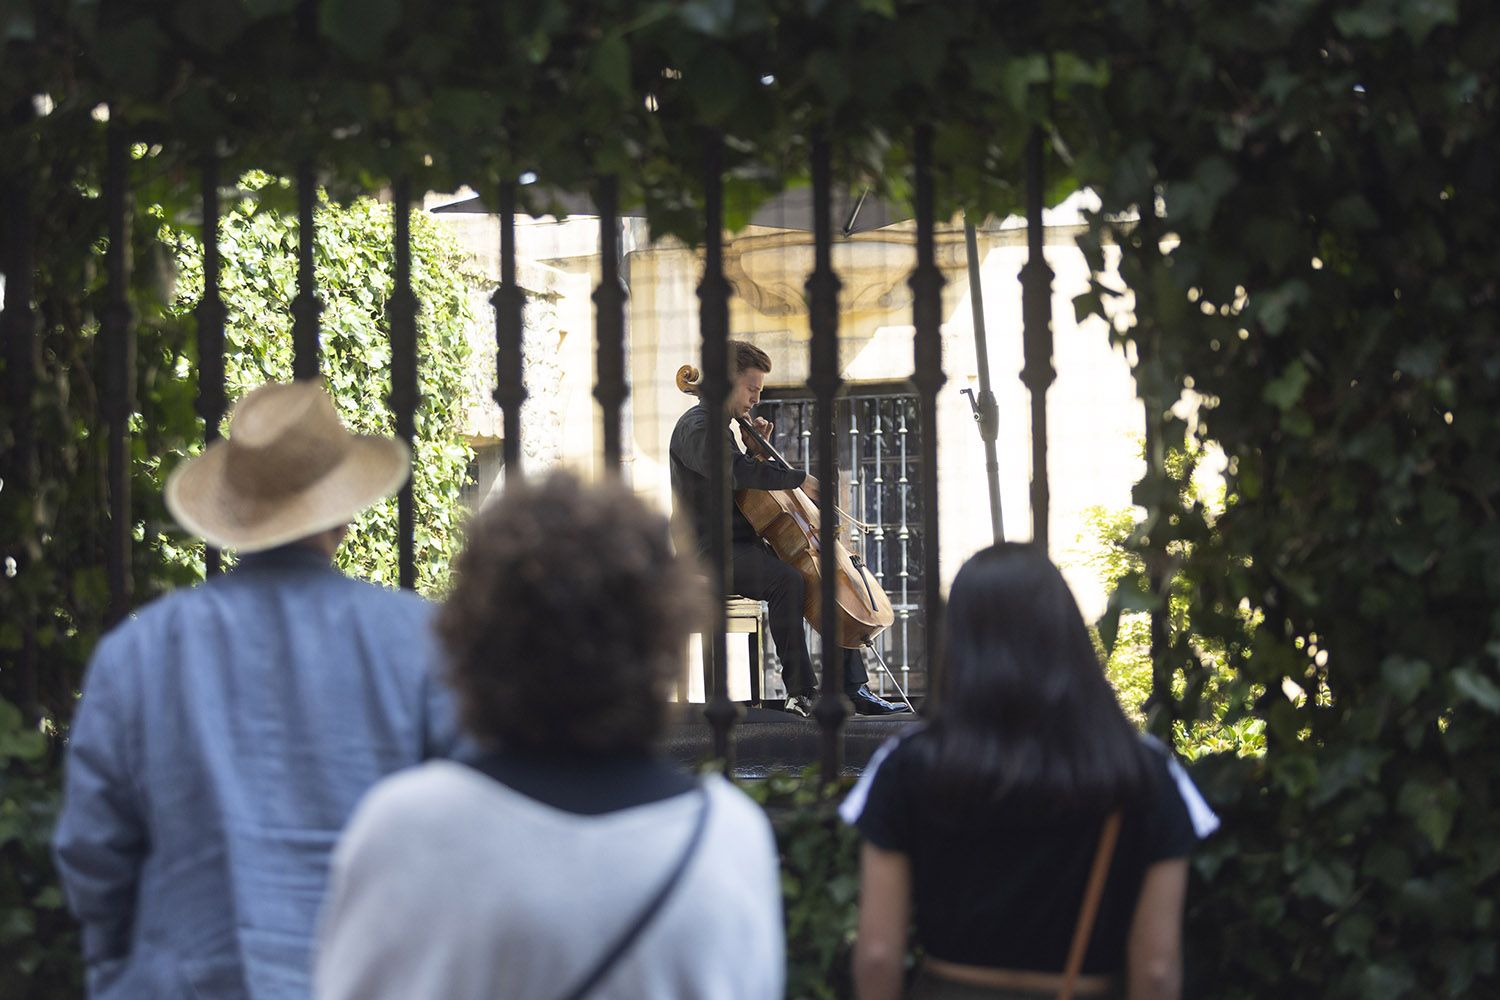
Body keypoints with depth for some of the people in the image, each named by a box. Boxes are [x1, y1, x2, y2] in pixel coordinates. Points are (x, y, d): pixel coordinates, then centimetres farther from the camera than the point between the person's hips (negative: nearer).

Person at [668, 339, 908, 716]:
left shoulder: (723, 429, 22)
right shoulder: (695, 427, -11)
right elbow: (734, 470, -29)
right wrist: (799, 479, -30)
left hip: (744, 545, 11)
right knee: (786, 579, -36)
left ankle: (854, 687, 1)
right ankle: (802, 692, -33)